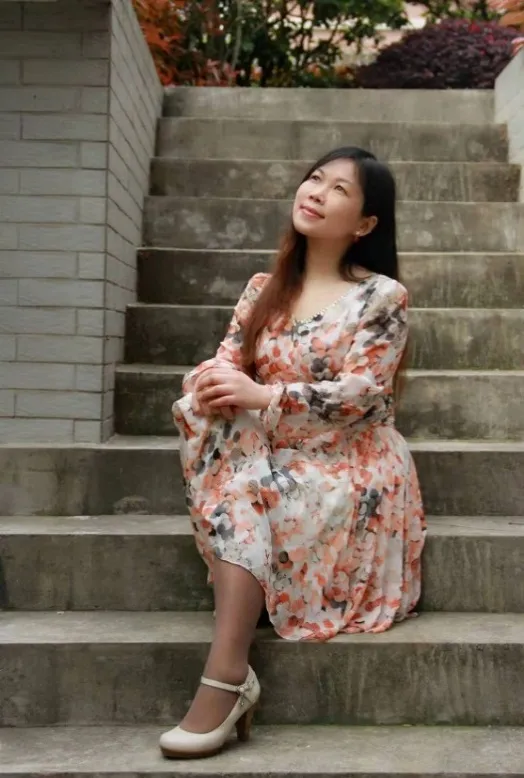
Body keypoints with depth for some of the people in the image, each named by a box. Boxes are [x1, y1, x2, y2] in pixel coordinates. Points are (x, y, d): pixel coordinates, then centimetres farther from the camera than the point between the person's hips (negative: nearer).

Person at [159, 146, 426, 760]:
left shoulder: (382, 295, -5)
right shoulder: (264, 289, 11)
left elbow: (361, 394, -16)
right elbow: (226, 364, 4)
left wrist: (260, 395, -27)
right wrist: (212, 382, -23)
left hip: (349, 469, -4)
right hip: (272, 460, 5)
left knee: (239, 488, -31)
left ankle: (225, 676, -32)